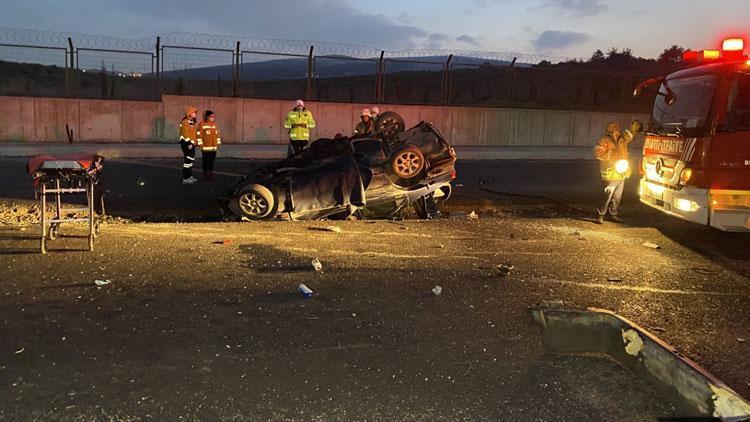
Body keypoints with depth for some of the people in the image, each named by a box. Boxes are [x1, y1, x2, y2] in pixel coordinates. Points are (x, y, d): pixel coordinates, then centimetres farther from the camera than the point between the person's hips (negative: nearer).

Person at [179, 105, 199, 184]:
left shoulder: (192, 121, 18)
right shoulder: (185, 121, -13)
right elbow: (185, 133, -20)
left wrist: (194, 143, 22)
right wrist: (189, 143, -24)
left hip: (191, 144, 10)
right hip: (187, 144, -10)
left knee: (191, 160, 15)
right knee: (187, 160, -10)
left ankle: (189, 176, 24)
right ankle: (185, 178, -7)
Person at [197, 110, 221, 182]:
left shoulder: (214, 124, 14)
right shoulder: (202, 124, -6)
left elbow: (217, 134, 18)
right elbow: (199, 135, -9)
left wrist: (218, 143, 14)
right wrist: (200, 144, -13)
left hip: (213, 147, 6)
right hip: (205, 147, -6)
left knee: (212, 161, 9)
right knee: (206, 161, -1)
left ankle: (211, 175, 16)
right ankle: (206, 175, 6)